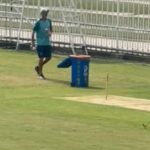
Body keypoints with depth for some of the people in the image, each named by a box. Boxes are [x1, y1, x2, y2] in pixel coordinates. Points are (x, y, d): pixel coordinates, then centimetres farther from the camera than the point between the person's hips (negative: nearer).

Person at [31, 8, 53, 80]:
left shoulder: (49, 21, 7)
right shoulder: (38, 23, -10)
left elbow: (51, 29, 20)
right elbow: (33, 32, -7)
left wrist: (50, 33, -5)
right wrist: (32, 43, -10)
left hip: (47, 43, 6)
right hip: (40, 43, -6)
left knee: (48, 57, 7)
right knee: (41, 58, -4)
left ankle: (38, 67, 30)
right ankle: (40, 73, 10)